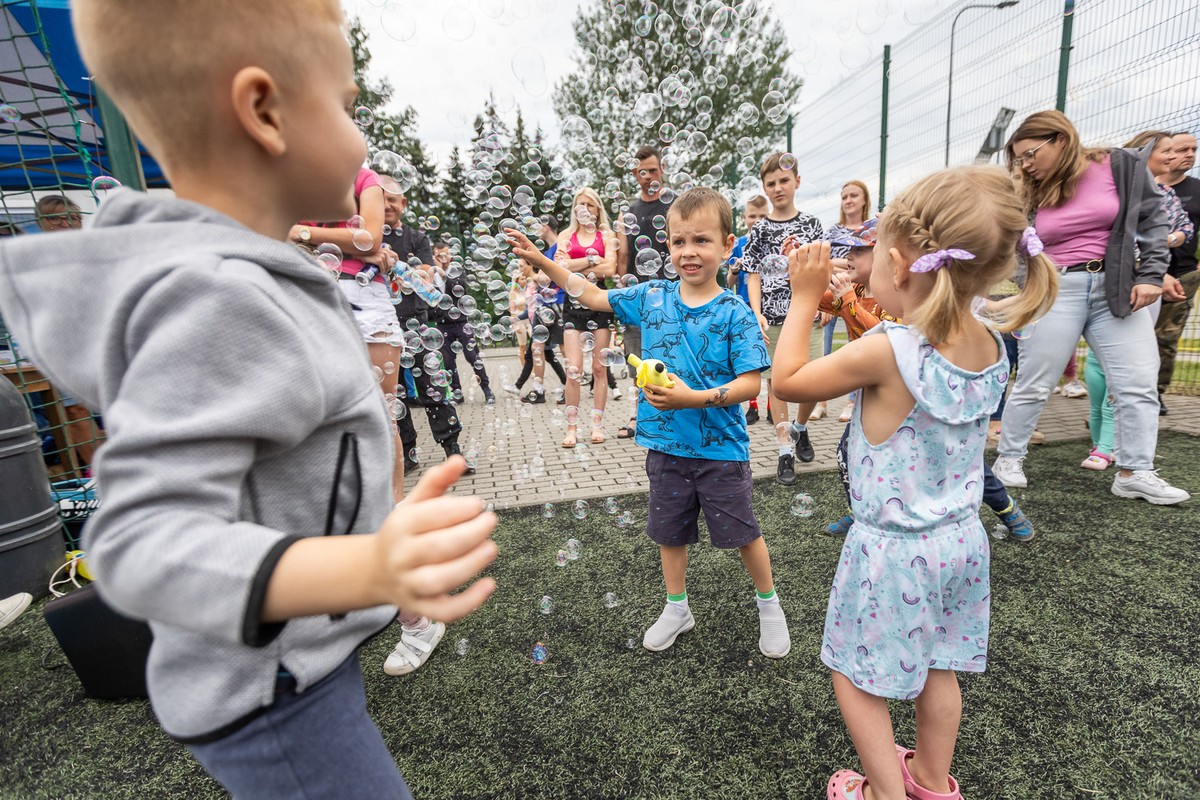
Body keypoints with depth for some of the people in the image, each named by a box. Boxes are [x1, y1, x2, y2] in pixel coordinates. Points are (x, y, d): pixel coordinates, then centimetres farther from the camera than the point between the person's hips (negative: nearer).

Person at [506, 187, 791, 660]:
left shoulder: (734, 314, -12)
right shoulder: (651, 297, 0)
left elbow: (751, 383, -15)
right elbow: (594, 296, 11)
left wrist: (694, 397, -28)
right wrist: (540, 261, 9)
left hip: (720, 448, -3)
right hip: (665, 444, 4)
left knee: (741, 531, 12)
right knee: (669, 530, 19)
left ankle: (769, 604, 41)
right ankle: (677, 609, 43)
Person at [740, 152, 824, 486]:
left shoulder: (810, 223, 8)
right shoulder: (759, 229, 5)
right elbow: (753, 275, 1)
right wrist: (757, 314, -10)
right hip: (771, 318, -1)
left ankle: (800, 428, 30)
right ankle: (785, 450, 13)